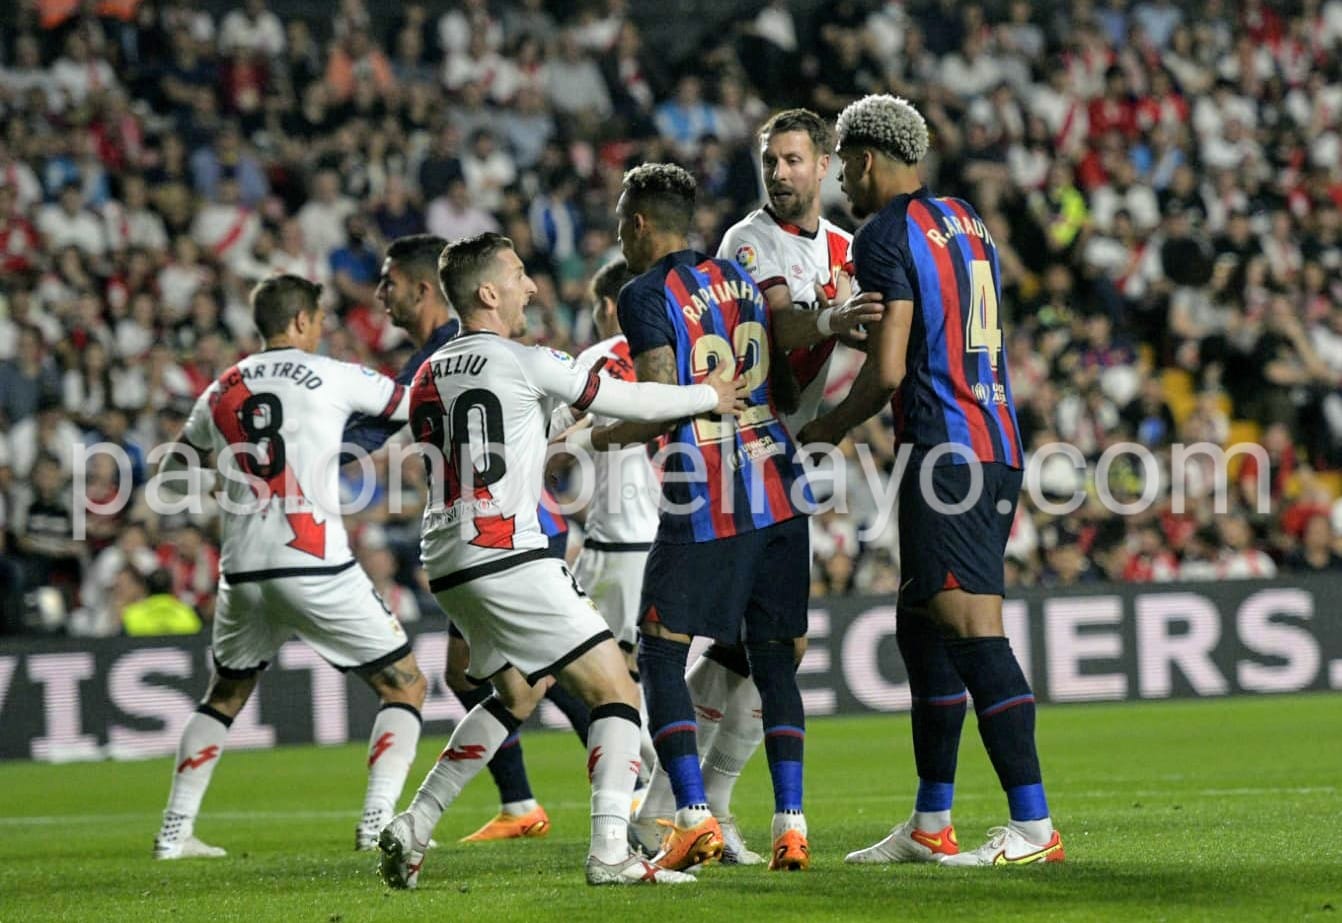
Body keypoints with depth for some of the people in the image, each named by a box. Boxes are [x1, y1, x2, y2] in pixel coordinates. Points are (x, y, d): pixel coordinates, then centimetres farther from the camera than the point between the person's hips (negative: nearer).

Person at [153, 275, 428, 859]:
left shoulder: (221, 391, 13)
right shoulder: (331, 377, 0)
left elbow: (171, 477, 23)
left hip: (244, 570, 5)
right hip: (316, 566, -5)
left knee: (225, 695, 24)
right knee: (405, 686, 6)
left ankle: (175, 831, 18)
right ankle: (379, 821, -8)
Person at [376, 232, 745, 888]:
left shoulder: (427, 378, 16)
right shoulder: (527, 363, -6)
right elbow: (629, 401, 2)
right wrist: (710, 396, 17)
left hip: (448, 562, 8)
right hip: (508, 557, -8)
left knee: (518, 692, 25)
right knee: (614, 688, -4)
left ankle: (412, 827, 18)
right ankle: (610, 853, -17)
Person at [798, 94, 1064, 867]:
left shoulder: (888, 235, -8)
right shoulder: (965, 223, 19)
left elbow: (887, 371, -14)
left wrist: (832, 427, 3)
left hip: (949, 449, -10)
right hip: (998, 444, 10)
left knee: (975, 633, -12)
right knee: (921, 631, 16)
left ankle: (1035, 827, -16)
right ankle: (930, 826, 20)